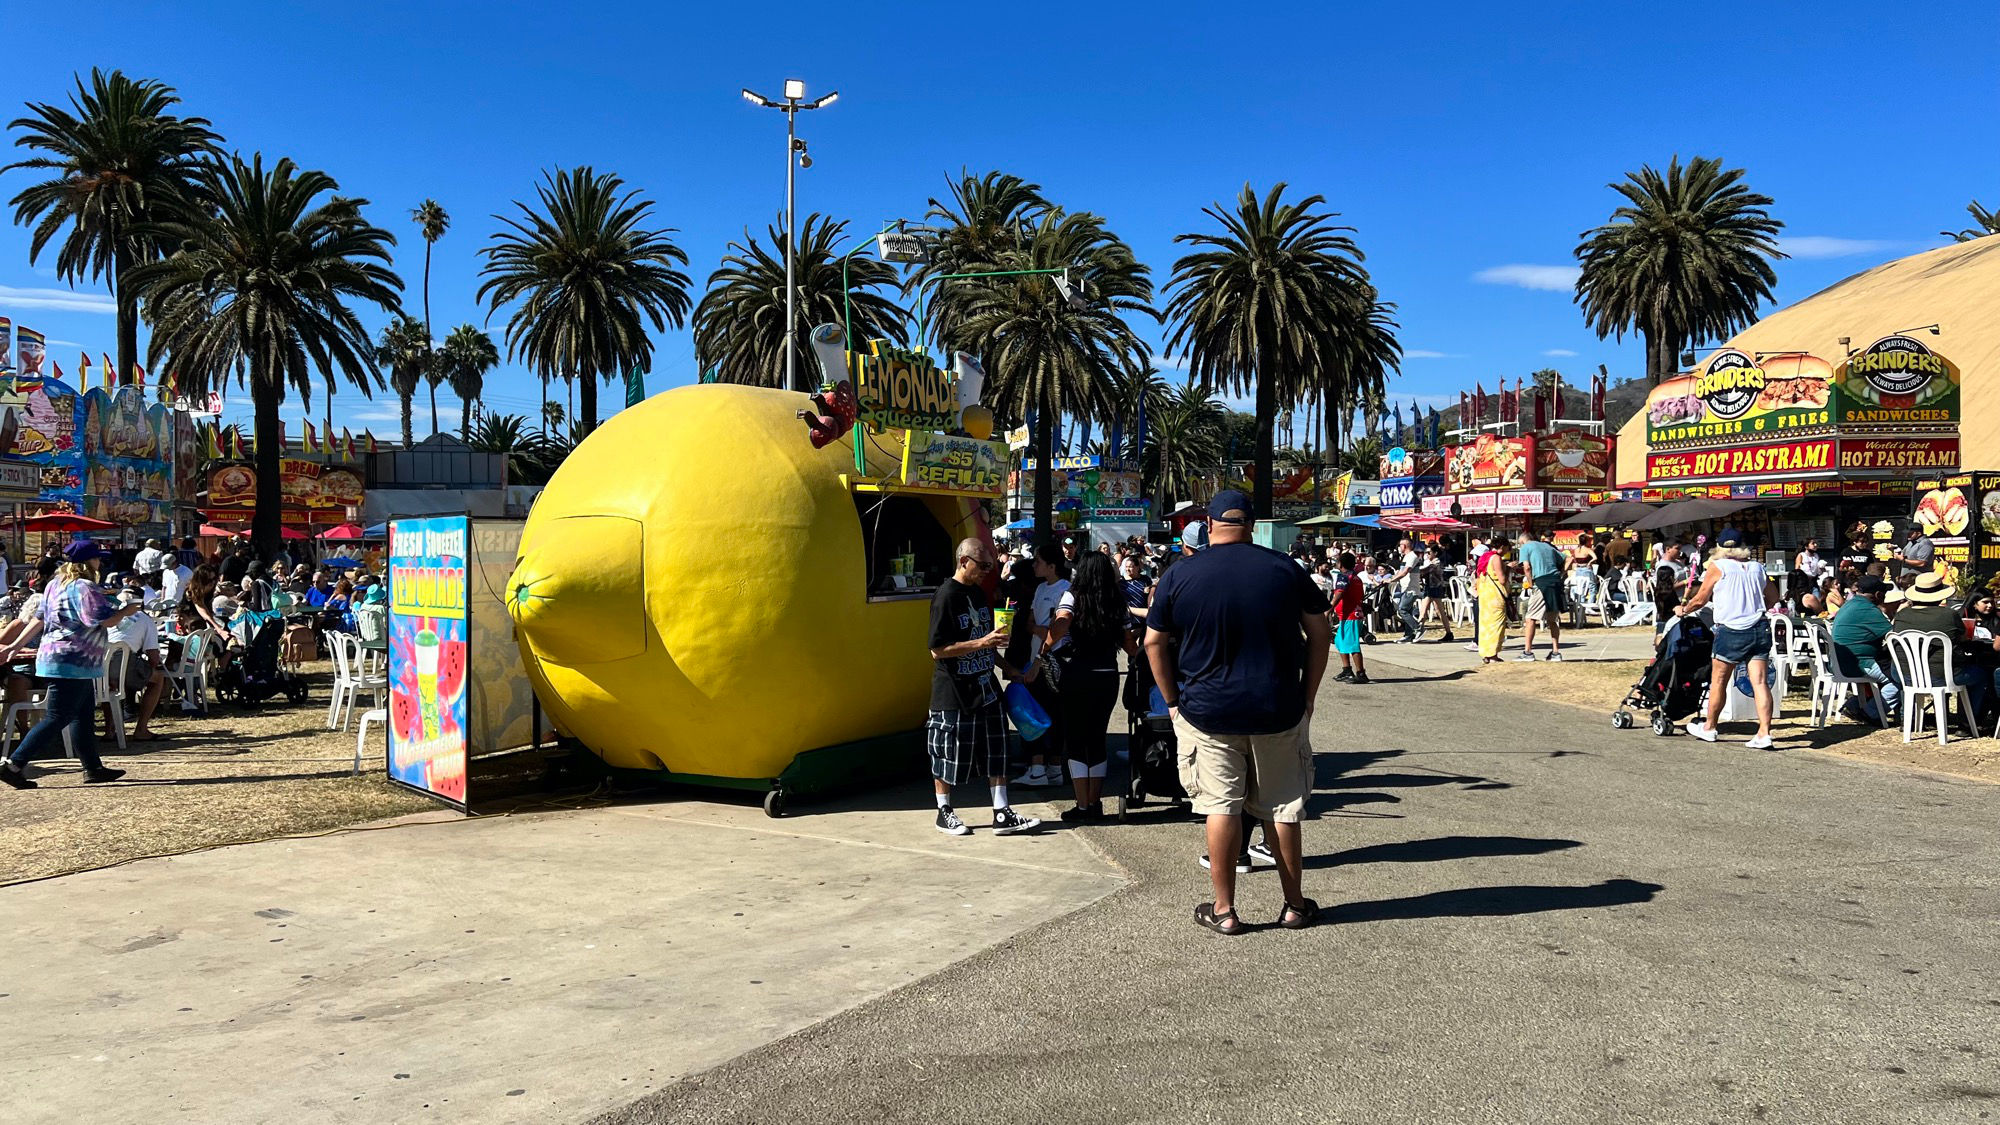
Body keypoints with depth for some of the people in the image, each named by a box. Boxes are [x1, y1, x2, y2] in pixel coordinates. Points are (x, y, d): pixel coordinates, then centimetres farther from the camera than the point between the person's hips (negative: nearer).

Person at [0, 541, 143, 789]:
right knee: (57, 719, -6)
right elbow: (103, 620, -22)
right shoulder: (84, 588, -16)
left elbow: (39, 619, 19)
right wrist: (126, 611, -5)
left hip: (54, 656, 10)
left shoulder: (56, 584, 13)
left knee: (84, 715, 14)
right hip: (74, 662, -10)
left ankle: (93, 768, 18)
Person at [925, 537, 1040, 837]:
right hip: (953, 692, -8)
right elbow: (938, 650, -21)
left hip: (984, 687, 8)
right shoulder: (945, 596, -15)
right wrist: (981, 643, -25)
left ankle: (1002, 813, 13)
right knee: (949, 755, 5)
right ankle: (944, 813, 20)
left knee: (996, 751, 7)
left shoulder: (978, 593, 11)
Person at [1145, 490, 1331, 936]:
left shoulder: (1179, 576, -4)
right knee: (1282, 807, 11)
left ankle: (1224, 910, 11)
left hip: (1207, 711, -1)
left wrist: (1173, 702, 7)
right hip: (1278, 711, 1)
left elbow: (1153, 643, -1)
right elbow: (1320, 634, 4)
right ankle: (1295, 905, 22)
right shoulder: (1285, 569, -1)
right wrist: (1307, 698, 10)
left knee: (1221, 806, 5)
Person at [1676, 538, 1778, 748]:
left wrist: (1683, 610, 21)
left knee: (1718, 681, 10)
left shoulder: (1717, 567, -2)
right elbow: (1773, 598, 18)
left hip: (1731, 629, -4)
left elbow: (1700, 599, 3)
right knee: (1760, 682, 0)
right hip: (1760, 628, 4)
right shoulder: (1757, 567, 10)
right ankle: (1764, 733, -6)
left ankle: (1709, 727, 23)